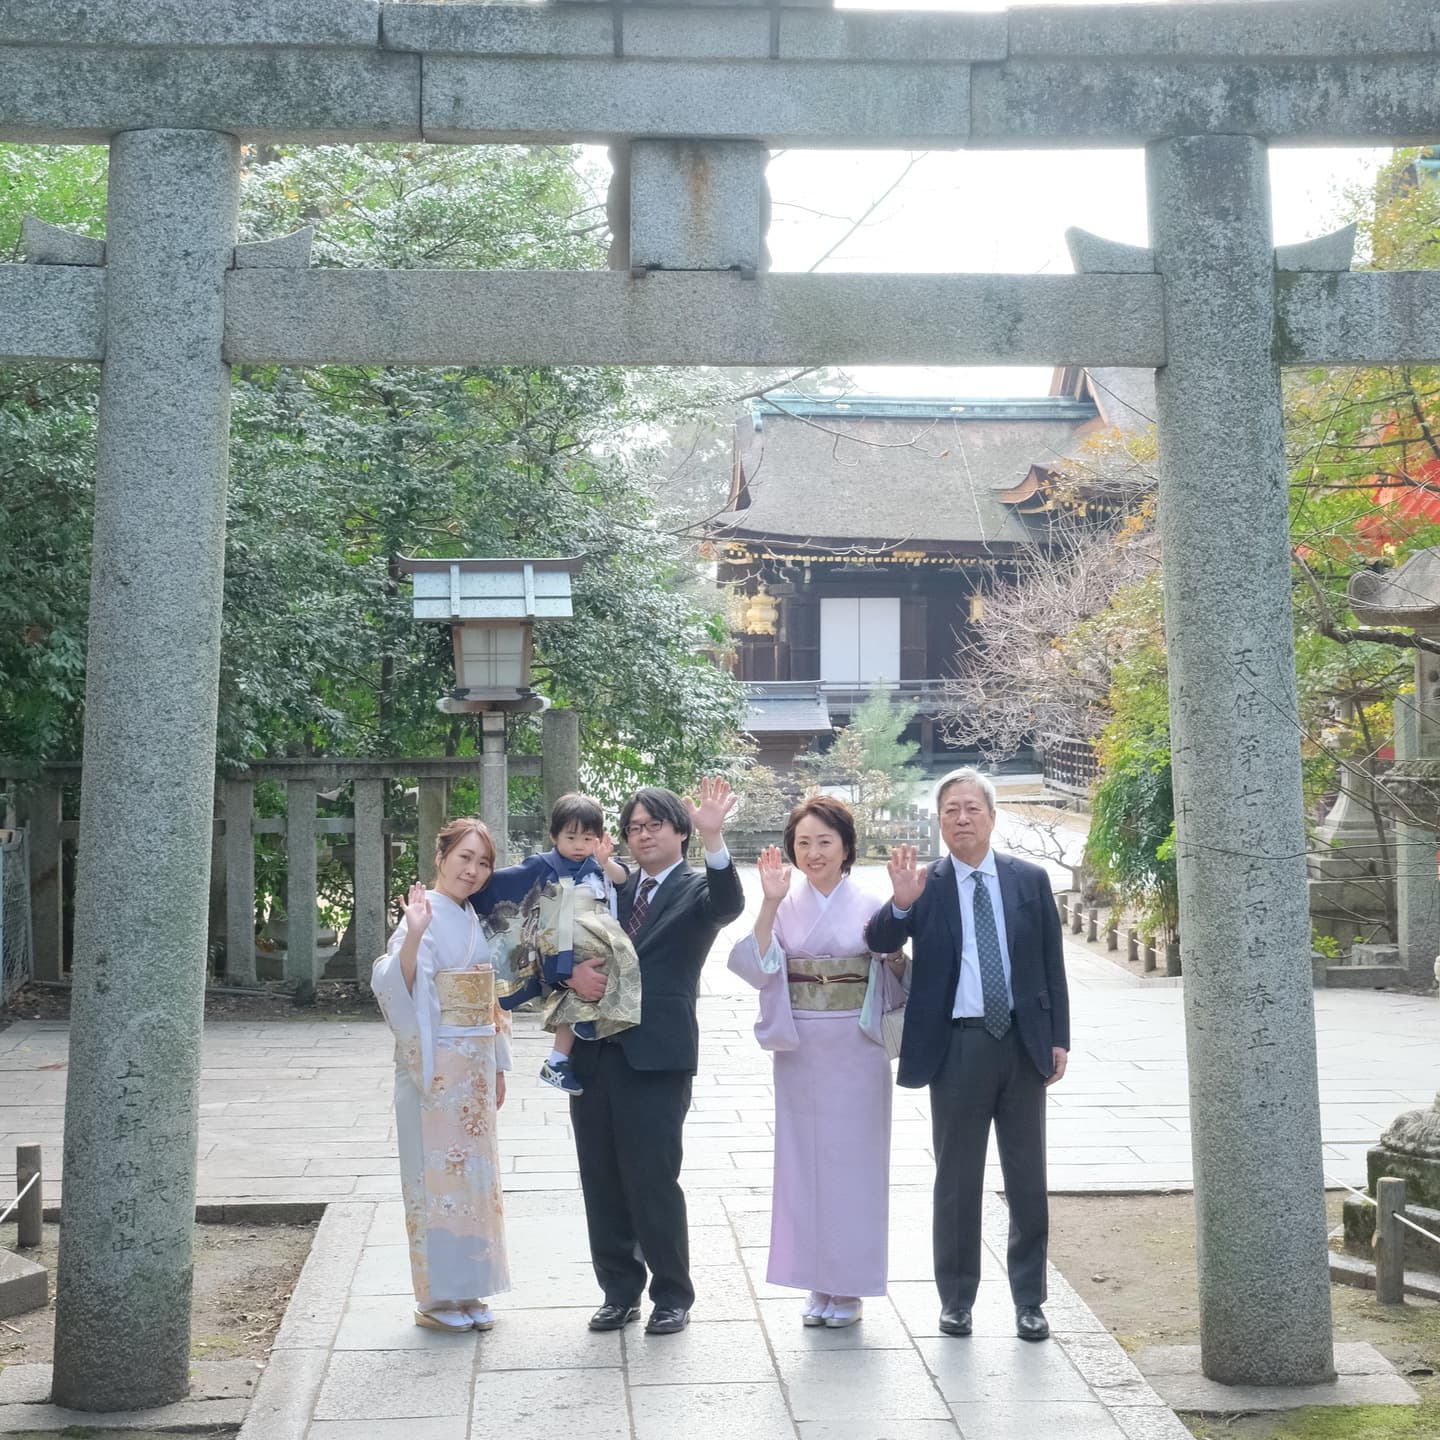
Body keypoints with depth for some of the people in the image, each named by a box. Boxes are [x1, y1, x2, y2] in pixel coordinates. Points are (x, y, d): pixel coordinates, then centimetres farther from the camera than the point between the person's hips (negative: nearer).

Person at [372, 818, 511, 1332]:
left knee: (473, 1171, 12)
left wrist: (497, 1066, 18)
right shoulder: (426, 917, -13)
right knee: (437, 1170, -1)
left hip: (475, 1066, 8)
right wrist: (412, 936, -41)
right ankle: (436, 1297, 9)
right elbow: (401, 989, -26)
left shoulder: (474, 920, 11)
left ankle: (467, 1290, 22)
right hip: (435, 1066, -8)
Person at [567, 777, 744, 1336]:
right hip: (595, 1055, 6)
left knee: (653, 1183, -3)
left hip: (656, 1058, -5)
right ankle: (620, 1292, 23)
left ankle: (673, 1296, 12)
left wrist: (713, 837, -37)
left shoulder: (695, 890, 1)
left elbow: (728, 905, -22)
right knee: (602, 1184, 10)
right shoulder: (613, 891, 16)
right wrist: (573, 972, -5)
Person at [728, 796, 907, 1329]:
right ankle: (817, 1285, 17)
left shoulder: (868, 906, 1)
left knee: (852, 1157, 2)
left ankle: (850, 1288, 13)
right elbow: (759, 967, -10)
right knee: (804, 1157, 5)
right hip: (799, 1046, 2)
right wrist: (770, 904, -18)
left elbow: (895, 976, 2)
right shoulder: (783, 905, 3)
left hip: (856, 1046, -1)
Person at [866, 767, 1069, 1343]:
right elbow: (879, 942, -13)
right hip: (958, 1046, -1)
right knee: (957, 1180, 7)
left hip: (1023, 1041, 2)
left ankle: (1029, 1300, 20)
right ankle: (956, 1298, 20)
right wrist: (900, 903, -32)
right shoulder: (925, 885, -1)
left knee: (1027, 1180, 9)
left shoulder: (1030, 880, 4)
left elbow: (1052, 964, 7)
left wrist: (1058, 1037, 2)